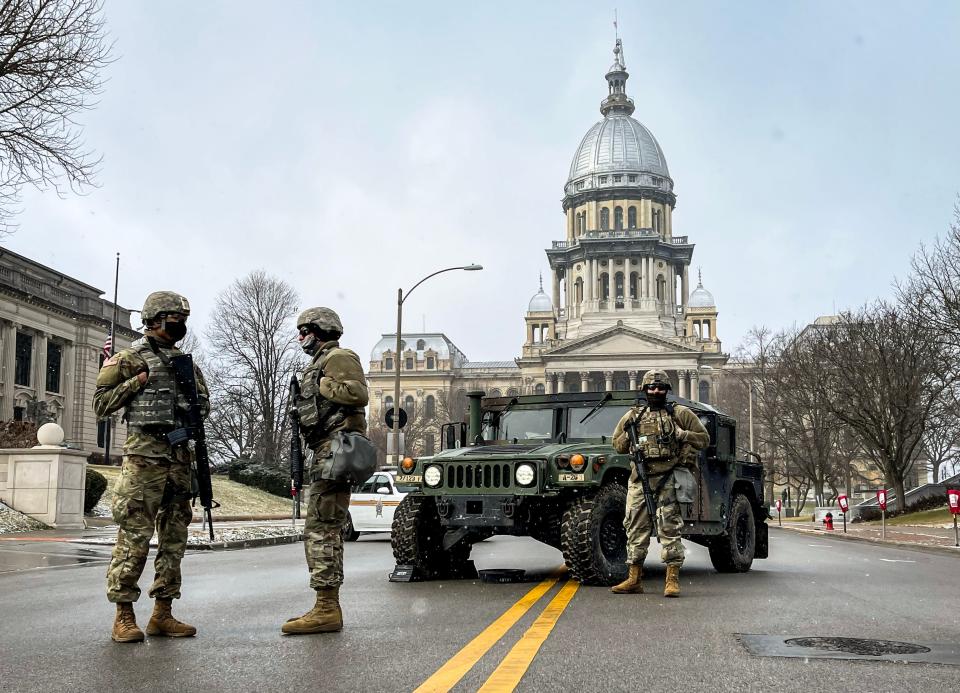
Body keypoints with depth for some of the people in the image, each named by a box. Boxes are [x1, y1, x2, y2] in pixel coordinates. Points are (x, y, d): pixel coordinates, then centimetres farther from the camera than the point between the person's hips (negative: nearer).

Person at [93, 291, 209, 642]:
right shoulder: (131, 358, 1)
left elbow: (204, 404, 26)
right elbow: (101, 403, -2)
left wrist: (195, 402, 4)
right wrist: (139, 381, -10)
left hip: (180, 457, 7)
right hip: (144, 455, -6)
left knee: (174, 537, 7)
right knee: (135, 535, -7)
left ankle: (162, 613, 14)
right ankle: (124, 614, 1)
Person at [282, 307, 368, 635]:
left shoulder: (339, 358, -5)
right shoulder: (318, 365, 25)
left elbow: (358, 393, -19)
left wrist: (320, 384, -12)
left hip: (335, 448, -11)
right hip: (324, 451, 11)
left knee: (322, 528, -14)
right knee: (321, 530, 12)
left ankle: (326, 609, -14)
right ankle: (327, 607, 17)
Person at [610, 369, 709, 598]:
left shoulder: (680, 414, 7)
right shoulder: (633, 416, 14)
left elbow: (704, 439, 8)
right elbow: (617, 445, 18)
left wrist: (681, 434, -7)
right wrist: (628, 433, -1)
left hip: (668, 477, -3)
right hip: (640, 478, 3)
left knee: (669, 528, -7)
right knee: (635, 527, 4)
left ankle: (673, 580, -5)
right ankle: (634, 579, 10)